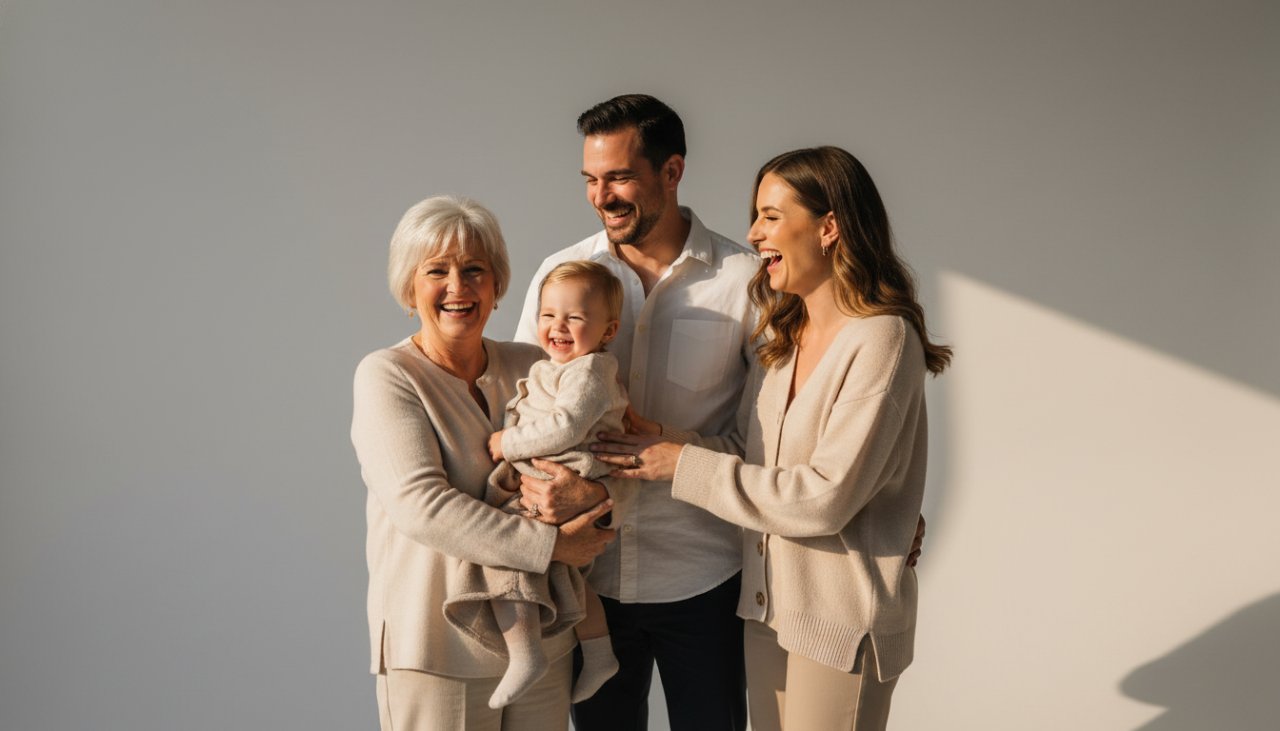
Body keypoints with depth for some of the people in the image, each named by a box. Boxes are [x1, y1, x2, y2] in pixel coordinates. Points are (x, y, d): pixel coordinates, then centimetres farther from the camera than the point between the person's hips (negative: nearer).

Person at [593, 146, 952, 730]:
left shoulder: (882, 341, -19)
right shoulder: (781, 333, 7)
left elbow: (825, 497, -24)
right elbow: (747, 452, 5)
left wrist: (686, 466, -19)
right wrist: (665, 442, -12)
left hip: (842, 619, -7)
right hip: (765, 599, 7)